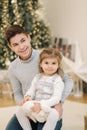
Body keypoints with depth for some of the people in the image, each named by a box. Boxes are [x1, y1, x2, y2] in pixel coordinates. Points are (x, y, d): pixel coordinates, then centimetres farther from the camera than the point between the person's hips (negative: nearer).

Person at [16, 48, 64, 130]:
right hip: (35, 108, 5)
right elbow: (31, 90, 12)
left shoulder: (57, 80, -5)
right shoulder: (37, 77, 10)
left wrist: (42, 105, -27)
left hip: (49, 109, -5)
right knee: (20, 111, -13)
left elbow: (56, 98, -14)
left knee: (54, 114, -36)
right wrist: (28, 96, -13)